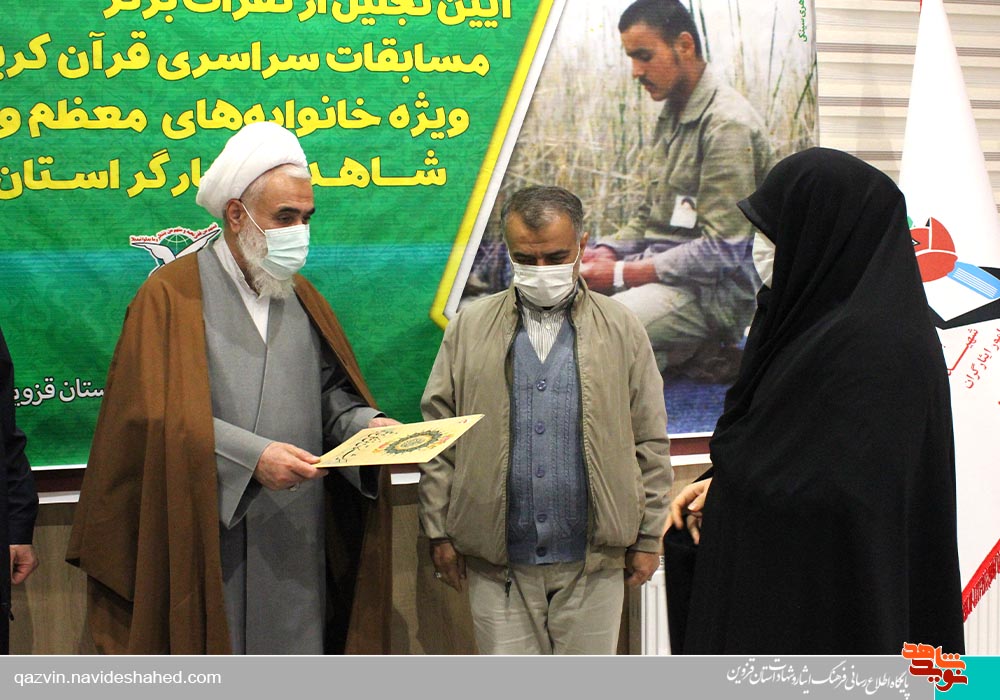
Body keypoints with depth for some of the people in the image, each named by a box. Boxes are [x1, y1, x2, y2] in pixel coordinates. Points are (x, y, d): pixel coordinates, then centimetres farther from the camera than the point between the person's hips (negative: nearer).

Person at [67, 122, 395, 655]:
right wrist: (253, 456, -21)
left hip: (296, 542, 5)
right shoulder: (171, 295, -4)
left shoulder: (302, 298, 15)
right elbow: (157, 415, -12)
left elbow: (330, 390, 15)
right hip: (208, 537, -5)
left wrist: (367, 423, -7)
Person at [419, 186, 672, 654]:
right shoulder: (470, 327, 5)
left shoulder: (621, 330, 5)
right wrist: (439, 533, 1)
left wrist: (648, 538, 4)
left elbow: (651, 444, 6)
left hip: (594, 561, 0)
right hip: (496, 561, 0)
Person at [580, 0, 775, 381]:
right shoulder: (672, 114, 13)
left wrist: (622, 275, -19)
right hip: (663, 270, 10)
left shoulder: (728, 124, -16)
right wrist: (607, 251, 0)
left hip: (713, 290, -10)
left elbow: (722, 250, -21)